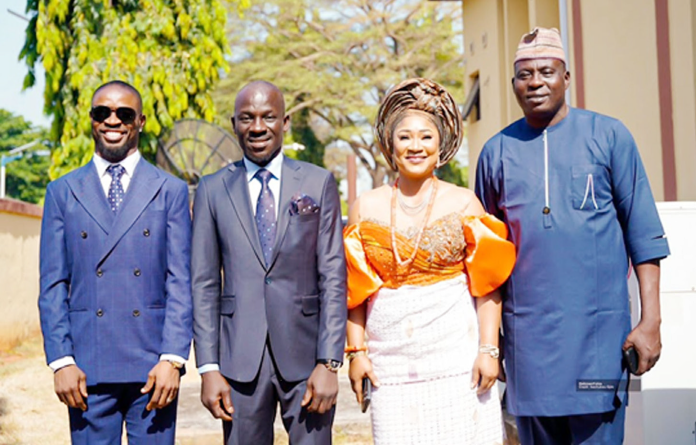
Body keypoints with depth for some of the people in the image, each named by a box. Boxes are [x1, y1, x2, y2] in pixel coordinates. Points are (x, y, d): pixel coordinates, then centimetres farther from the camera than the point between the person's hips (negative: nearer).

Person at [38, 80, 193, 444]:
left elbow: (180, 282, 2)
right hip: (88, 366, 1)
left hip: (152, 363, 0)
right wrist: (60, 361, -4)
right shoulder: (62, 192, 10)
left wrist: (172, 359, -8)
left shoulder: (171, 191, 7)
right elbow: (53, 286, 6)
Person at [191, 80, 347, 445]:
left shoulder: (318, 183, 5)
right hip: (240, 357, 1)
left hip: (305, 355, 0)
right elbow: (204, 284, 5)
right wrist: (208, 368, -2)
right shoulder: (212, 190, 7)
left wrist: (329, 362, -7)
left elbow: (333, 277, 1)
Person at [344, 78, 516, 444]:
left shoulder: (463, 203, 4)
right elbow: (355, 289, 9)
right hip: (393, 367, 1)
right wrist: (356, 352, 3)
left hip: (457, 359, -1)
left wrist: (488, 349, -6)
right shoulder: (366, 207, 9)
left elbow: (486, 285, 1)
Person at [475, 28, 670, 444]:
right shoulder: (497, 150, 8)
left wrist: (651, 319, -5)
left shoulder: (608, 135, 1)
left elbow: (643, 232, 1)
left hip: (599, 327, -2)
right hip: (527, 333, 2)